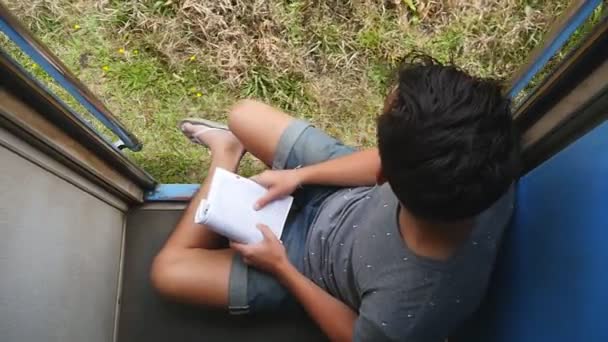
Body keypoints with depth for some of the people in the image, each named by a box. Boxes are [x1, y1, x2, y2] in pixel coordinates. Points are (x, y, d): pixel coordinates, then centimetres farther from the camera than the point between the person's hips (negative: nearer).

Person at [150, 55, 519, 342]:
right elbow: (392, 161, -10)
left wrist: (280, 266, -12)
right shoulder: (487, 173, -31)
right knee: (244, 115, 4)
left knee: (168, 271, 1)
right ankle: (230, 145, 43)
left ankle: (226, 156, 23)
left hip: (323, 258, -3)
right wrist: (299, 175, -10)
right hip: (353, 194, 4)